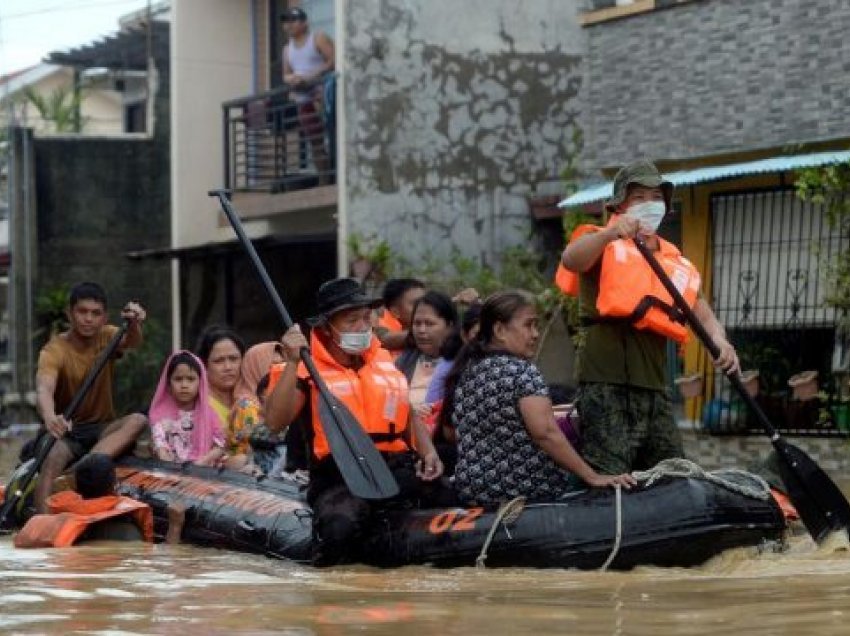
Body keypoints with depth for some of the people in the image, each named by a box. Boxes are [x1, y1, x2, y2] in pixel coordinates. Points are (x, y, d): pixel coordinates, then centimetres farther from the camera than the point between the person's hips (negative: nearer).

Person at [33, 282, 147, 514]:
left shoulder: (106, 337, -2)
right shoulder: (54, 350, -14)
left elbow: (130, 342, -26)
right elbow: (44, 389, -33)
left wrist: (134, 324, -51)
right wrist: (49, 417, -56)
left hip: (102, 429, 3)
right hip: (66, 431, -3)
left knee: (138, 421, -27)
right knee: (53, 458, -36)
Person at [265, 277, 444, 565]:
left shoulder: (387, 361, 19)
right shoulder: (309, 368, 2)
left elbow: (408, 415, 28)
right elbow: (275, 422, -12)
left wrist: (428, 451, 9)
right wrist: (292, 363, -17)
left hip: (398, 468, 5)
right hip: (339, 479, -5)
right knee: (340, 528, -37)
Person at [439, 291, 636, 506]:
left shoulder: (466, 370, 10)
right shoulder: (520, 371, -12)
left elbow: (449, 429, 18)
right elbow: (546, 433, -22)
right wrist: (593, 478, -21)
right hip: (529, 491, -8)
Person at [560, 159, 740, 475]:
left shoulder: (674, 260, 23)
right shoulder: (603, 244, 5)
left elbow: (698, 307, 12)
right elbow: (570, 260, -17)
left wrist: (719, 340, -11)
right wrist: (611, 234, -36)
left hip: (653, 384, 7)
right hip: (607, 379, -7)